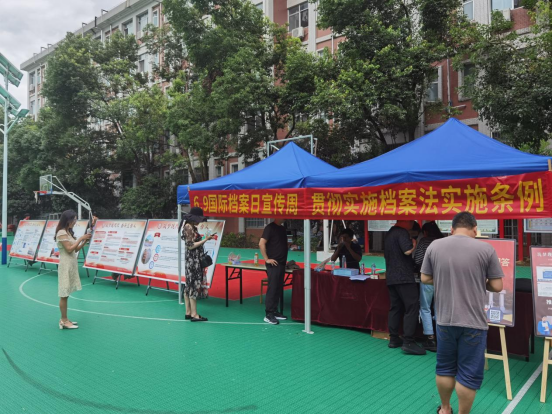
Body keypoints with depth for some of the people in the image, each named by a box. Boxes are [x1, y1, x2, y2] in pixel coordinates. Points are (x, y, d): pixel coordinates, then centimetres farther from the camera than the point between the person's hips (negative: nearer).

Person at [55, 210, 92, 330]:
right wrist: (80, 238, -12)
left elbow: (76, 249, 16)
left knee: (66, 294, 12)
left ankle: (64, 319, 17)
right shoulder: (61, 233, -12)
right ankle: (64, 321, 2)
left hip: (71, 265, 9)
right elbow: (69, 249, -17)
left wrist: (85, 241, 4)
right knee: (64, 294, -4)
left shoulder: (68, 232, 15)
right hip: (66, 265, -9)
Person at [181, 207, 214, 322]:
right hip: (193, 261, -10)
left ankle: (188, 312, 17)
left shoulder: (192, 227, 13)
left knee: (189, 286, 11)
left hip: (193, 261, 10)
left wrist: (205, 239, 10)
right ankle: (194, 314, -2)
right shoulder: (189, 227, -14)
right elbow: (191, 246, -18)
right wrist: (205, 240, -14)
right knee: (194, 286, -6)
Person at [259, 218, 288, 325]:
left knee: (278, 289, 11)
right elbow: (261, 244, -17)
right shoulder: (270, 228, -11)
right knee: (272, 288, -6)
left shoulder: (282, 228, 14)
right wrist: (267, 259, -17)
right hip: (273, 263, -8)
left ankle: (274, 311, 20)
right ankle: (268, 314, 0)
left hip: (282, 263, 8)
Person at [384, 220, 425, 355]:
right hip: (404, 277, -9)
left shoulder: (389, 233, 18)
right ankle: (408, 342, -11)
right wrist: (414, 244, -5)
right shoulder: (402, 232, -11)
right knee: (412, 307, -7)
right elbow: (407, 251, -24)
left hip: (391, 277, 9)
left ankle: (394, 339, 14)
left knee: (395, 307, 12)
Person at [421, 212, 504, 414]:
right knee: (469, 373, 10)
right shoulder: (486, 249, -10)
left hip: (445, 319, 3)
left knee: (445, 367, 20)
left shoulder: (434, 246, -3)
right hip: (473, 322, -3)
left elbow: (425, 279, 3)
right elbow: (497, 286, -6)